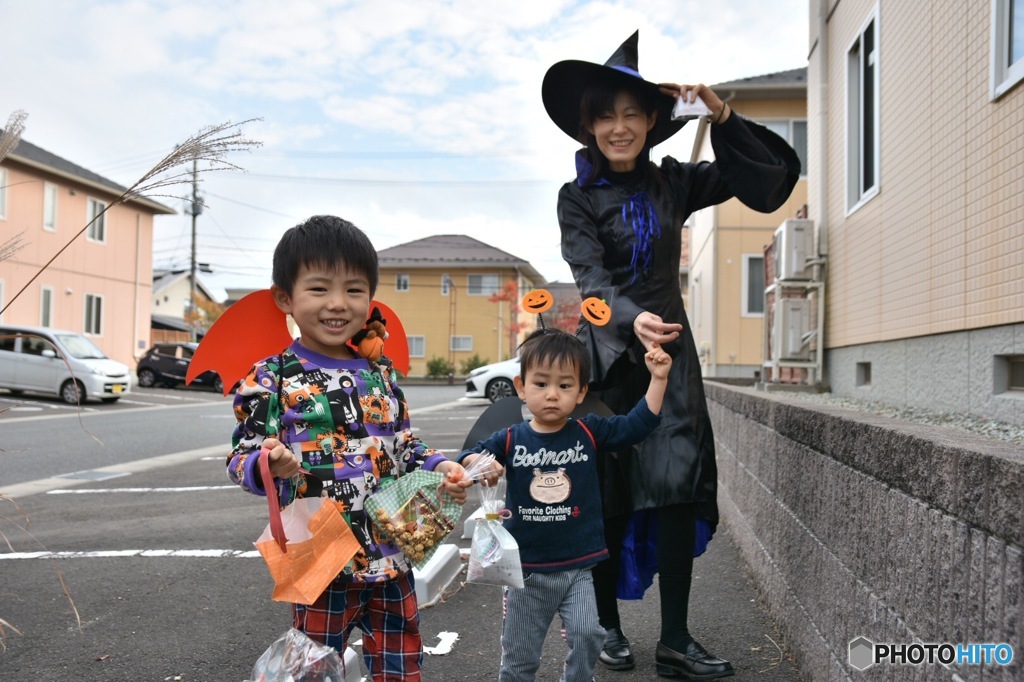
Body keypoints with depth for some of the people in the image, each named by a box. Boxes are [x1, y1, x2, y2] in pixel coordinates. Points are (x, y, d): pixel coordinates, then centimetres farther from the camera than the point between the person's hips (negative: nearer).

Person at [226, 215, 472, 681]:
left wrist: (438, 468, -2)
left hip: (392, 556, 4)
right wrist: (269, 464, -31)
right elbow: (241, 459, -9)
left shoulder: (381, 373, 6)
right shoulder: (272, 378, -9)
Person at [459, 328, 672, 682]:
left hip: (580, 566, 0)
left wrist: (657, 378, -15)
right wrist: (477, 463, -30)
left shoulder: (589, 432, -4)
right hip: (527, 569, 0)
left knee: (587, 636, -15)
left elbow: (638, 424, -6)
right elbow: (466, 459, -8)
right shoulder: (510, 440, -6)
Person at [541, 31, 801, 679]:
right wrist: (632, 319, -35)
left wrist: (721, 113, -8)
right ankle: (608, 625, 21)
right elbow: (591, 277, -15)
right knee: (605, 497, 3)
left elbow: (773, 174, 4)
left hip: (670, 350, 2)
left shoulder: (673, 183, 7)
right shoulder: (577, 197, 0)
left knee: (677, 489, -4)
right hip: (607, 354, -2)